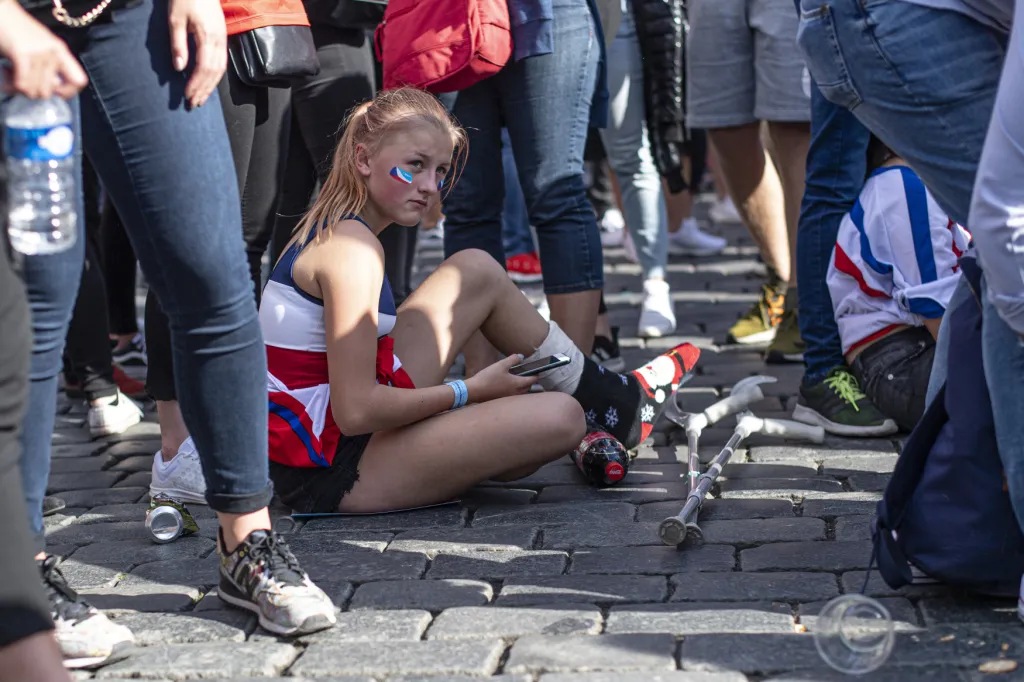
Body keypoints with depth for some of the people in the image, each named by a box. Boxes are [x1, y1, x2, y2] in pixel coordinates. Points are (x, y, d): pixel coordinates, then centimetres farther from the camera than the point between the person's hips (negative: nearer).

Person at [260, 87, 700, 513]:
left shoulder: (329, 227, 9)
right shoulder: (351, 247, -21)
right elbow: (355, 412, -25)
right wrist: (469, 391, -13)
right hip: (337, 477, -10)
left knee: (478, 271, 10)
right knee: (560, 419, -14)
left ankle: (607, 395, 22)